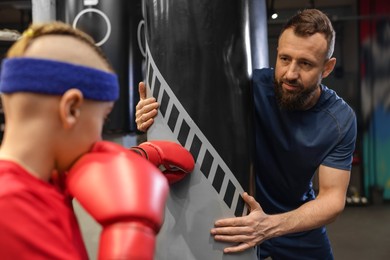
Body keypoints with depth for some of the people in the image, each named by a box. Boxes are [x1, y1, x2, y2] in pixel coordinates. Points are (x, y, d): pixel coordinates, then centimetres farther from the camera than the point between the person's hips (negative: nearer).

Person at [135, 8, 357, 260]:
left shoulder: (341, 119, -19)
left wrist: (271, 226, -38)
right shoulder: (251, 87, -25)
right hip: (238, 214, -1)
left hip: (298, 221, 2)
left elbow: (333, 198, -21)